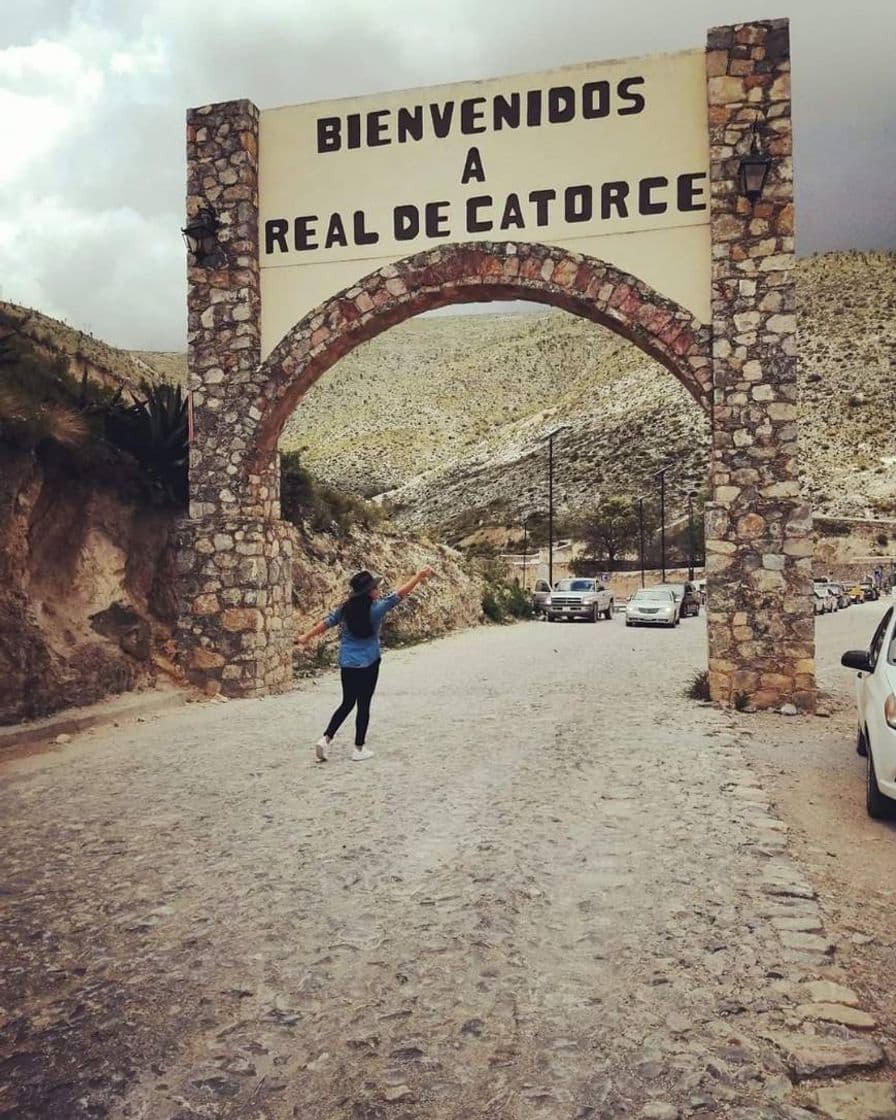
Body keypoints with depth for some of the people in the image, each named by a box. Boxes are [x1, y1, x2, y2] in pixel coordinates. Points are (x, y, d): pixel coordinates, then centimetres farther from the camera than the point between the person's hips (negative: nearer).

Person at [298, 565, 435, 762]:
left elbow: (326, 622, 8)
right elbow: (400, 593, -11)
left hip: (347, 663, 5)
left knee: (347, 703, 15)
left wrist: (307, 637, 21)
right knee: (363, 705, 5)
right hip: (368, 664, -4)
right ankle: (359, 749, 11)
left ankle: (325, 739, 2)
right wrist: (419, 576, -6)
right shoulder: (376, 608, -13)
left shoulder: (345, 608, 0)